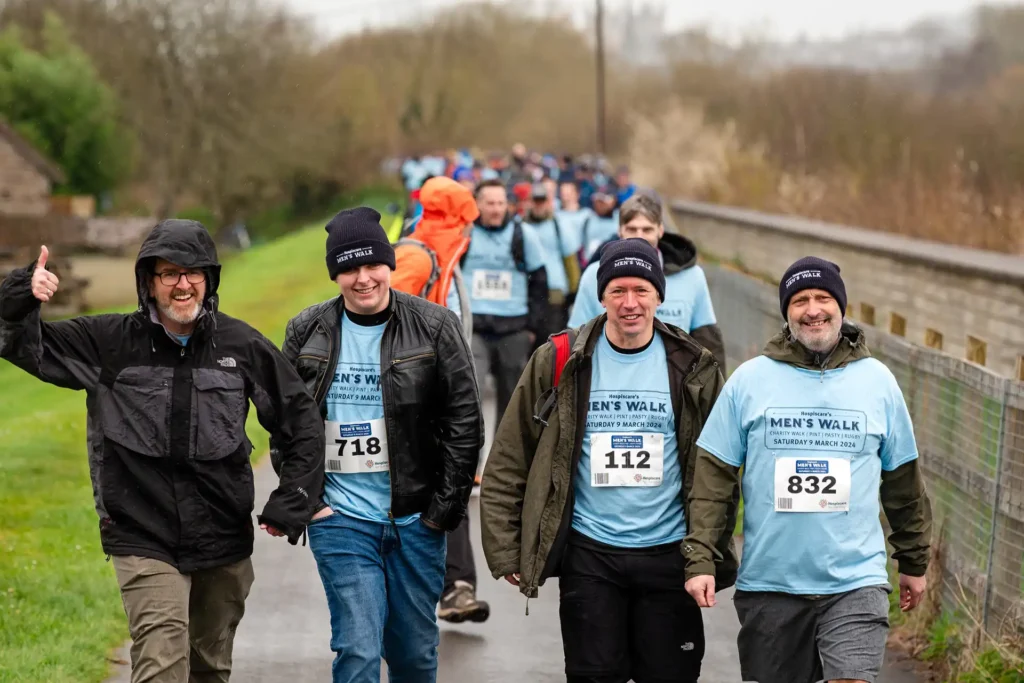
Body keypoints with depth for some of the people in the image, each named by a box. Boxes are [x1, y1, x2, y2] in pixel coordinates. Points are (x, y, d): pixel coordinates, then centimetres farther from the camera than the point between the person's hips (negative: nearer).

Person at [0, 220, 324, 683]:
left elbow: (301, 421, 7)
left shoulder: (242, 345, -1)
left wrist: (291, 504, 1)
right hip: (144, 542, -2)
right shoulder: (111, 342, -4)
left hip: (225, 543, 3)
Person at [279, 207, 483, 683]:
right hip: (341, 520, 0)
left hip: (416, 519, 0)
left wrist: (445, 508, -6)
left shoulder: (434, 327, -3)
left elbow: (464, 423, -2)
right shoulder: (307, 332, 2)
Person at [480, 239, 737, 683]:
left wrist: (715, 555, 2)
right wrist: (506, 553, -3)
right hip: (589, 555, -1)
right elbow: (507, 464, 1)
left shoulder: (694, 370, 3)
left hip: (668, 555, 1)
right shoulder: (559, 364, 0)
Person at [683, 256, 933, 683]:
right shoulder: (749, 380, 0)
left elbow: (903, 481, 14)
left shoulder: (877, 380, 5)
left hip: (855, 583, 0)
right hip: (769, 584, 1)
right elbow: (713, 477, -1)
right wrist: (699, 559, -9)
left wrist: (914, 562, 18)